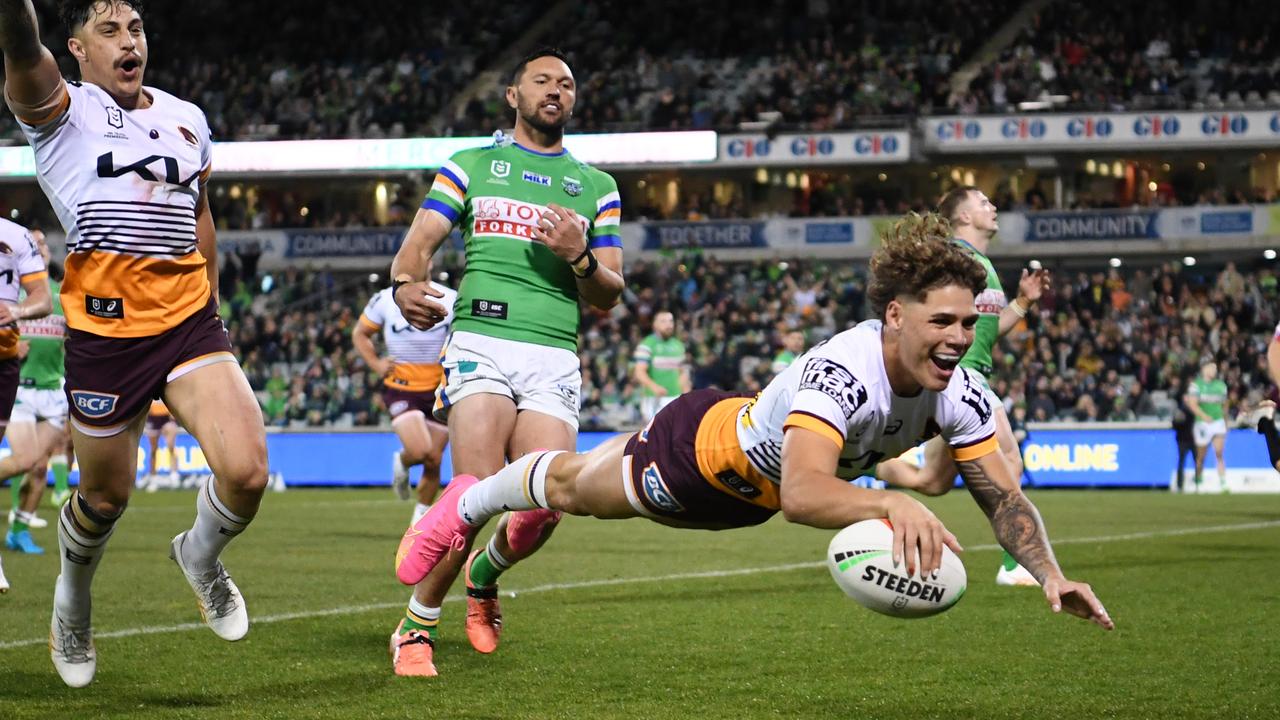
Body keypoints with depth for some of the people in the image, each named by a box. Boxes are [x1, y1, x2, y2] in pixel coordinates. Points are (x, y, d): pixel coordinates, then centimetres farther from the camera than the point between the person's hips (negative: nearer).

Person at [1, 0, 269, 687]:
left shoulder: (188, 119, 13)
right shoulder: (60, 109, -3)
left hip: (188, 320, 3)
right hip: (104, 328, -3)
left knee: (246, 472, -15)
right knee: (106, 494, 9)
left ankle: (201, 556, 18)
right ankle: (72, 600, 41)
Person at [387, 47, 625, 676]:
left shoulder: (597, 187, 20)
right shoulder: (471, 166, 16)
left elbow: (609, 297, 16)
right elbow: (419, 241, 5)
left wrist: (578, 257, -5)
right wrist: (406, 284, -17)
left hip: (555, 358, 2)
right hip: (482, 341, -2)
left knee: (543, 509, -12)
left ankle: (483, 576, 23)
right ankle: (416, 627, -2)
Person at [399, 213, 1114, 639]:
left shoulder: (960, 392, -27)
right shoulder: (841, 373, -47)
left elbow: (1004, 495, -21)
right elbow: (802, 494, -59)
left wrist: (1051, 574, -37)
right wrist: (890, 503, -75)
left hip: (751, 491, 7)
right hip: (705, 446, -7)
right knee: (578, 486, 21)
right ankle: (469, 503, 53)